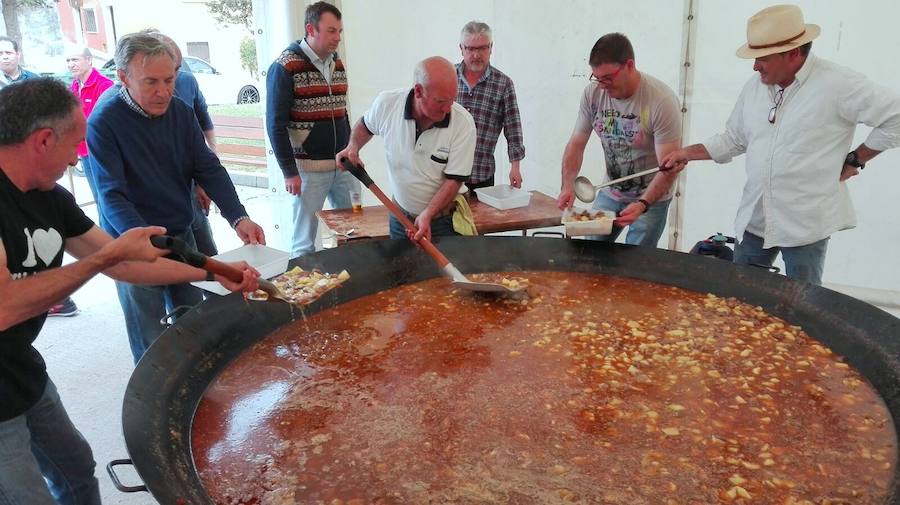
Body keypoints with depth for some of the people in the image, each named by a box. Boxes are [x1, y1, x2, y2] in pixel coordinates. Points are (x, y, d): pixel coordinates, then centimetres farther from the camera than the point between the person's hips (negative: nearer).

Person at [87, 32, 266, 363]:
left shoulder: (181, 112, -1)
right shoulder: (104, 122, -16)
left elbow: (208, 169, -2)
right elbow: (112, 196, -21)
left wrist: (238, 218, -16)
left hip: (182, 236, 5)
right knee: (152, 346, 4)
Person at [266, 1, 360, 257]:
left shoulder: (338, 65, 10)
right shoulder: (284, 67, -9)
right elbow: (276, 124, -10)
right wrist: (289, 171, -12)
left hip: (342, 166, 6)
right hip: (307, 169, -6)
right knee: (305, 242, 2)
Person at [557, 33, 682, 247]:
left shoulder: (662, 101, -22)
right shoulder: (593, 93, -10)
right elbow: (576, 144, -3)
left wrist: (642, 205, -36)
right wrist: (568, 185, -19)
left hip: (651, 198, -4)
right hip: (609, 193, 4)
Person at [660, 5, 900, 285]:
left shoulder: (838, 84, -14)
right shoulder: (755, 86, 6)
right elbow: (734, 139, 16)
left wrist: (854, 160, -6)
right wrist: (688, 153, 8)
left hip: (807, 222, -5)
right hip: (754, 218, 6)